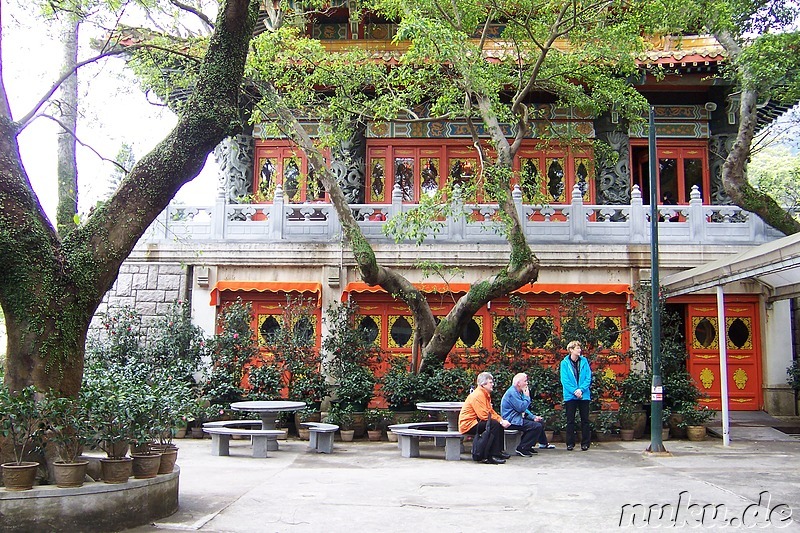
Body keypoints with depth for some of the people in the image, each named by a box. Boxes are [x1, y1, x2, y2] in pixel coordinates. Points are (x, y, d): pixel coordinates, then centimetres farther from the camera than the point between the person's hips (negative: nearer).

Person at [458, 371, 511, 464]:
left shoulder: (485, 394, 14)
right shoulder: (477, 395, -19)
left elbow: (491, 411, 15)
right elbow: (484, 415, -26)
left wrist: (502, 420, -2)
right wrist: (500, 421, -21)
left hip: (476, 421, 11)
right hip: (467, 425, -11)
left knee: (500, 424, 7)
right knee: (495, 424, -25)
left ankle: (498, 451, 14)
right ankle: (491, 456, -25)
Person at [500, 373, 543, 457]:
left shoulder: (518, 392, 17)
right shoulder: (512, 392, -17)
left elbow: (524, 409, 21)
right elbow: (521, 408, -24)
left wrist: (533, 417, 7)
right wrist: (527, 397, -11)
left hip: (517, 419, 11)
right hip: (511, 422, -11)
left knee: (539, 421, 13)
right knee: (537, 426, -19)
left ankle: (528, 446, 15)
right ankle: (521, 448, -13)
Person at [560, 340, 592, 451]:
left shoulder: (584, 361, 2)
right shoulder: (565, 363, -3)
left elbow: (588, 378, -1)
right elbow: (564, 380, -7)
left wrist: (581, 389, -14)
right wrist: (574, 391, -17)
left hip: (584, 395, 2)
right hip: (570, 396, -1)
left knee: (585, 420, 6)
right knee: (570, 421, 5)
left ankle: (585, 443, 14)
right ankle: (570, 443, 12)